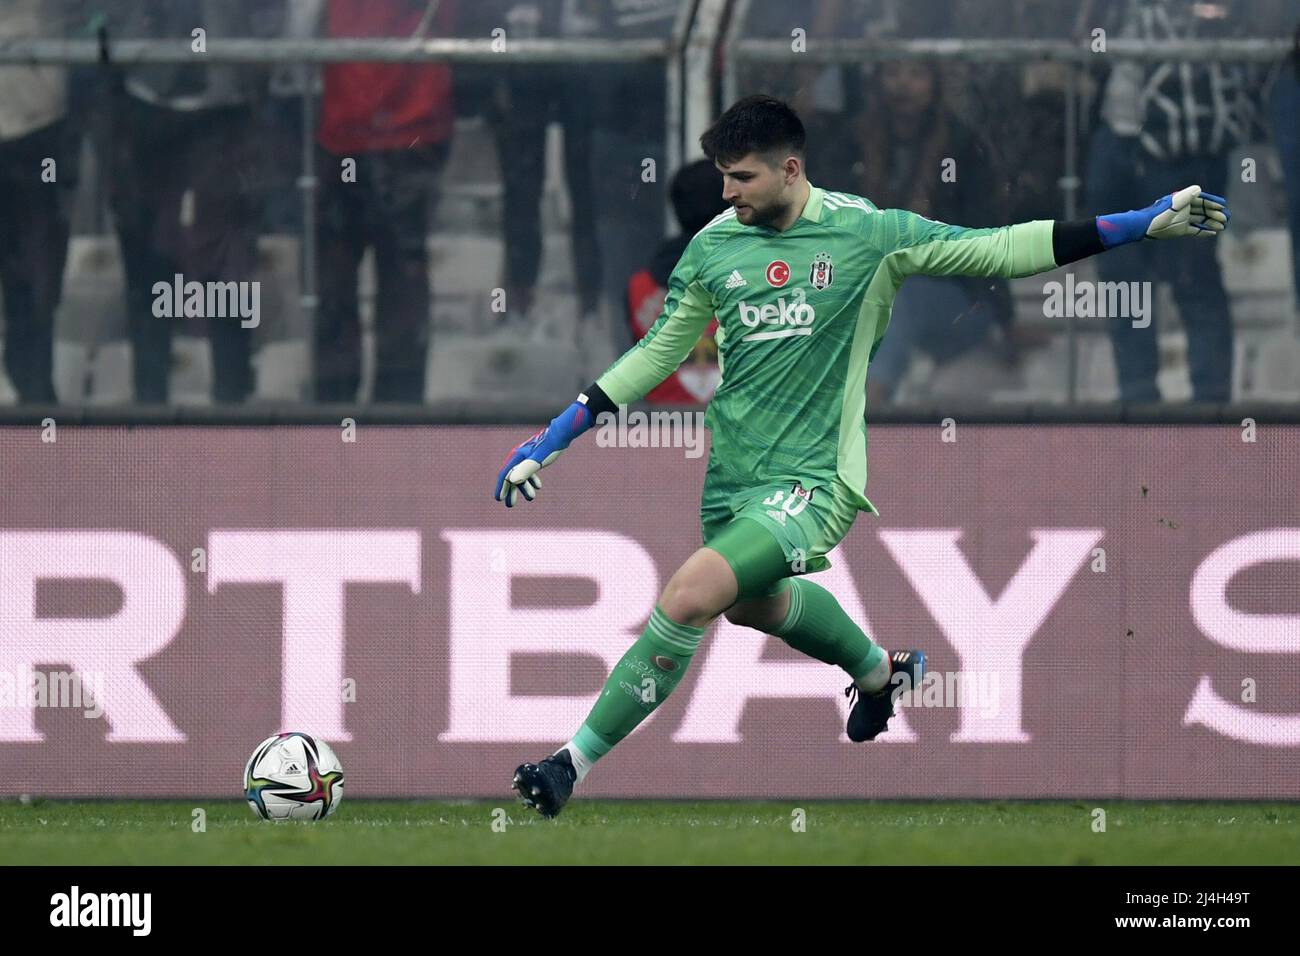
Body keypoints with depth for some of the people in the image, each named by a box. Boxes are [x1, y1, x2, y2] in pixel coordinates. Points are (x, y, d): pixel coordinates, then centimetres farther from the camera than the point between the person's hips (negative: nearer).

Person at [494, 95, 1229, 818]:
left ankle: (577, 761, -13)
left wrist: (1144, 224, -11)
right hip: (732, 478, 6)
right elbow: (660, 351, 13)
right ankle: (880, 673, 56)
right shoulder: (714, 246, 1)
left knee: (690, 595, -23)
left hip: (812, 481, -6)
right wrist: (553, 439, 9)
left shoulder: (866, 233, -10)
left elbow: (996, 251, -6)